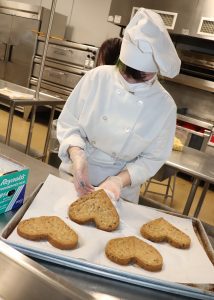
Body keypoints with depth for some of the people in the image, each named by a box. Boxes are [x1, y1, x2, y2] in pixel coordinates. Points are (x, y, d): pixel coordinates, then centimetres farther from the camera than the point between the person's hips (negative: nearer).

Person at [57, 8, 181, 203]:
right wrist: (77, 156, -27)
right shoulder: (97, 77, -16)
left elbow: (153, 158, -8)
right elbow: (68, 123, -9)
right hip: (75, 176, 2)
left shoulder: (165, 106, -16)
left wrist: (120, 180, -22)